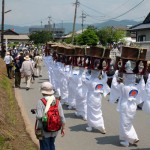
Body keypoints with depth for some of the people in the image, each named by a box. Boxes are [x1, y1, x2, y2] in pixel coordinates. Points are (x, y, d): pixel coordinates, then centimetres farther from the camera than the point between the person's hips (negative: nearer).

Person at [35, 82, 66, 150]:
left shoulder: (41, 102, -18)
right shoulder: (57, 102, -6)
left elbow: (39, 116, -27)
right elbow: (62, 117, -5)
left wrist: (35, 112, -5)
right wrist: (63, 128, 6)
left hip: (44, 130, -4)